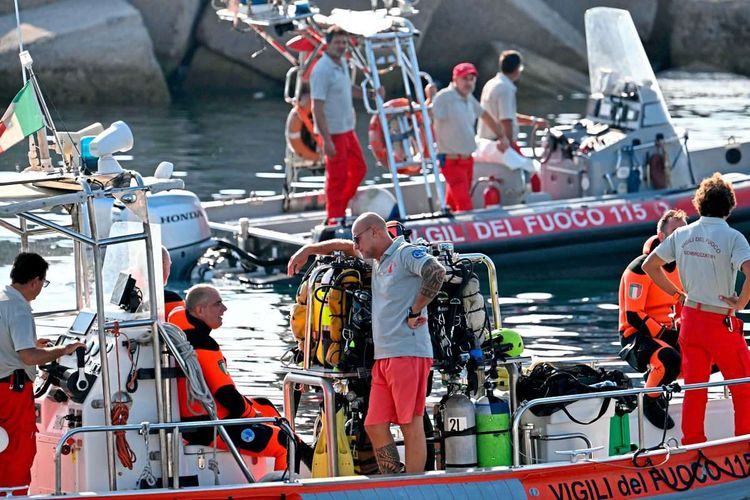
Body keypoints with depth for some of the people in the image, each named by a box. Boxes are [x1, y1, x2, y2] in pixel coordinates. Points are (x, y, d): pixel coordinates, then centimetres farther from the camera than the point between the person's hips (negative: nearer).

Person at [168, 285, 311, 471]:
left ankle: (304, 452, 35)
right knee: (283, 444, -13)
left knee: (264, 406, 28)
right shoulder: (204, 347, -27)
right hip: (209, 431, -12)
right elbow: (227, 396, -24)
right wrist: (253, 414, -6)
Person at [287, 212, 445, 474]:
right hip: (382, 357, 9)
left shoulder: (406, 253, -5)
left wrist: (414, 311, -17)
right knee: (375, 426, 5)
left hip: (408, 353, -9)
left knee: (411, 425, -8)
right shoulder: (378, 261, 22)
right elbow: (343, 246, 40)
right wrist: (308, 250, 38)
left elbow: (436, 273, -23)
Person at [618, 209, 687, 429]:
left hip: (668, 332, 8)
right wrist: (664, 335, -21)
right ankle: (651, 400, -9)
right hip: (639, 336, -8)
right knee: (670, 360, -38)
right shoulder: (641, 269, -17)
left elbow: (683, 306, 20)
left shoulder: (680, 267, 8)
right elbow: (633, 316, -19)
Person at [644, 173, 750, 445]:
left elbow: (650, 265, 10)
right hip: (721, 321, -5)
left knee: (694, 387, 13)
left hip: (690, 318, 5)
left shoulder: (682, 234, 3)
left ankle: (692, 444, 15)